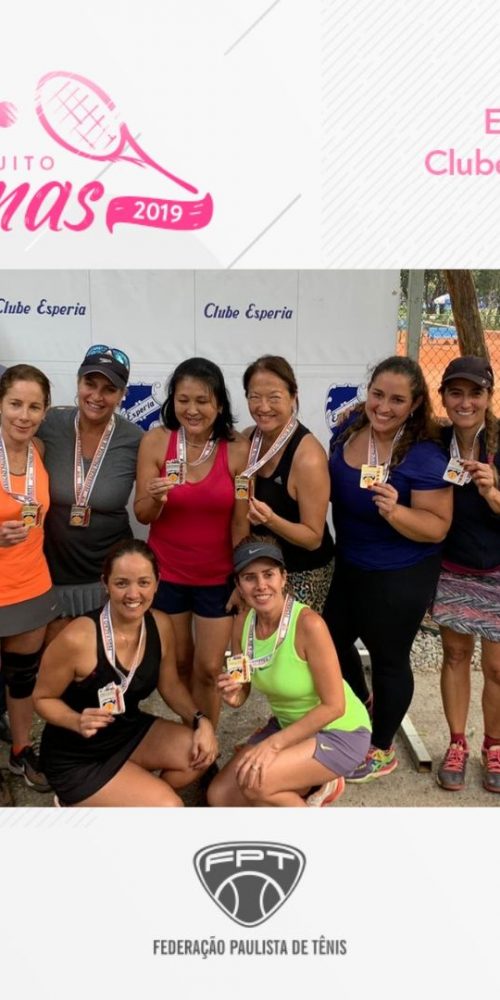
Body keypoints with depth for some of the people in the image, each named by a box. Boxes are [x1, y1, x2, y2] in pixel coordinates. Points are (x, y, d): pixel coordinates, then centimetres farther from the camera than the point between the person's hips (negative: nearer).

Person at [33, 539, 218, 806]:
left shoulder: (161, 626, -10)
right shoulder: (77, 638, -27)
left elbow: (170, 685, 5)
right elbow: (43, 698, -13)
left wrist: (200, 721, -12)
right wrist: (78, 722, -32)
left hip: (130, 731, 6)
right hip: (76, 758, -6)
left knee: (200, 753, -15)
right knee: (168, 806, -17)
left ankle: (133, 799, 9)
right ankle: (78, 803, 7)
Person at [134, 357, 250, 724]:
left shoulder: (239, 449, -16)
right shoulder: (155, 441, -12)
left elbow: (242, 521, -10)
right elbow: (143, 516, -8)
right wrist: (156, 498, -30)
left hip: (218, 576, -2)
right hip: (166, 573, 2)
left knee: (209, 669, 9)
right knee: (179, 662, 20)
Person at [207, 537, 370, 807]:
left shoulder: (308, 624, -29)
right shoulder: (243, 622, -9)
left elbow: (334, 706, -24)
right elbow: (242, 691, 1)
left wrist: (274, 743, -25)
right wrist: (233, 695, -22)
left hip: (339, 732, -7)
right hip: (287, 725, 7)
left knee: (254, 782, -27)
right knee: (219, 797, 0)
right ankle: (307, 786, 17)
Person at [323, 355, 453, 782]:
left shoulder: (424, 455, -23)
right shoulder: (350, 427, -5)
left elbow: (438, 527, -22)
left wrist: (395, 511, -38)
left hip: (399, 578, -7)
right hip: (347, 565, 7)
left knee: (388, 658, 11)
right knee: (331, 639, 22)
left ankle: (382, 749, 36)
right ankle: (360, 706, 52)